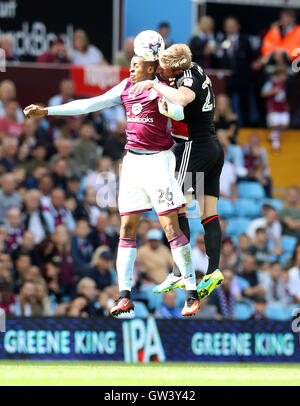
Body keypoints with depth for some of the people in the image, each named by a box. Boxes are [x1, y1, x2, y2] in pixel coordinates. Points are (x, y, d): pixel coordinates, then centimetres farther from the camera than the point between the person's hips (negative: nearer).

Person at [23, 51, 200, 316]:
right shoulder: (126, 88, 13)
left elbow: (178, 113, -25)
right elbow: (89, 105, 15)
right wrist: (46, 111, 14)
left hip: (157, 160, -6)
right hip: (133, 162, 6)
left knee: (171, 227, -11)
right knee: (127, 228, 1)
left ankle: (192, 293, -8)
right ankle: (125, 296, 1)